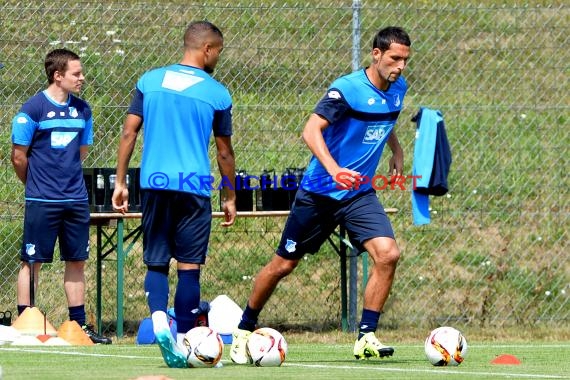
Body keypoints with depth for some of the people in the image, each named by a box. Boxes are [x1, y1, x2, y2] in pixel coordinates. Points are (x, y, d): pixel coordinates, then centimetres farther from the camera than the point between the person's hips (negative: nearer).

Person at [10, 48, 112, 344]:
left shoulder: (82, 110, 7)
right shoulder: (33, 109, -9)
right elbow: (19, 156, -4)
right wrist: (36, 184, 7)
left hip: (76, 198, 5)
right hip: (41, 201, -5)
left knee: (76, 262, 9)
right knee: (32, 262, 0)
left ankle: (79, 325, 15)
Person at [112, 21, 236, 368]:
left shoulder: (150, 80, 6)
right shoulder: (217, 93, 0)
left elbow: (129, 134, 4)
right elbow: (225, 152, 6)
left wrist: (120, 182, 10)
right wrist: (230, 198, 17)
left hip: (154, 184, 2)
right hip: (194, 187, -2)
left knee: (156, 262, 10)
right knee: (189, 266, 4)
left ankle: (158, 318, -16)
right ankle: (182, 343, 3)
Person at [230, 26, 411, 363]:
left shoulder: (398, 88, 3)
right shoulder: (348, 89, -19)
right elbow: (312, 130, -30)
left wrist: (397, 150, 18)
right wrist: (334, 170, -43)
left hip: (359, 194, 5)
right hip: (319, 192, -5)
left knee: (388, 254, -18)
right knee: (284, 265, 6)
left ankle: (366, 338, -12)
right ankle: (244, 329, 26)